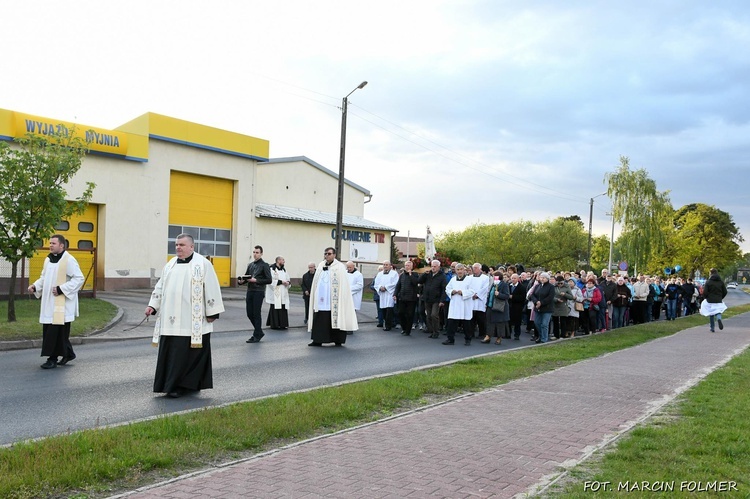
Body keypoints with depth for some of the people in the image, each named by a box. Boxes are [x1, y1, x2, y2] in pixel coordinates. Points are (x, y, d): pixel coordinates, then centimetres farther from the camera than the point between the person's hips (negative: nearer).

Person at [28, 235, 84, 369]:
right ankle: (68, 353, 23)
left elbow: (79, 279, -16)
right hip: (49, 302, 8)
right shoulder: (48, 259, 12)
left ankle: (53, 358, -1)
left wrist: (61, 289, -20)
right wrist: (35, 286, 2)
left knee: (55, 331, -7)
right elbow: (44, 277, 21)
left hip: (62, 303, -8)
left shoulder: (69, 260, -12)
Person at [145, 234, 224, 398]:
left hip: (192, 321, -6)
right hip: (171, 320, 6)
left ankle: (183, 385, 5)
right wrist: (153, 305, 6)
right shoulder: (170, 264, 13)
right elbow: (160, 287, 17)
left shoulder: (203, 264, -5)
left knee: (188, 353, -3)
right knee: (170, 352, 7)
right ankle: (172, 384, 16)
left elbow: (212, 289, -7)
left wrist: (212, 313, -9)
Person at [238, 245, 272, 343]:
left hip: (259, 292, -6)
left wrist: (256, 280, -17)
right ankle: (259, 332, 24)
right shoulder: (250, 265, 15)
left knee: (256, 314, -2)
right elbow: (246, 277, 20)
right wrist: (241, 281, -3)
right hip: (250, 291, 6)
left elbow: (269, 280, -9)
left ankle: (256, 336, 9)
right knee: (249, 313, 7)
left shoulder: (264, 265, -3)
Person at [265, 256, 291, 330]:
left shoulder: (284, 270, 17)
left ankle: (282, 324, 8)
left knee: (283, 309, 3)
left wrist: (288, 282, -3)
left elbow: (288, 279, 21)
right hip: (275, 293, -7)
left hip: (283, 294, 7)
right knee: (275, 308, -5)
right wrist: (281, 282, -18)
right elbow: (271, 280, -17)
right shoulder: (271, 269, -7)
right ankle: (274, 324, 2)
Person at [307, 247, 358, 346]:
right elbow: (316, 284, 16)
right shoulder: (321, 266, 12)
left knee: (335, 319, 1)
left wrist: (340, 300, -14)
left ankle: (338, 340, 11)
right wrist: (316, 296, 10)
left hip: (333, 301, -5)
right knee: (319, 320, 3)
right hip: (320, 301, 5)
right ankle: (317, 340, 9)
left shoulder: (339, 267, -3)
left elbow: (342, 286, -7)